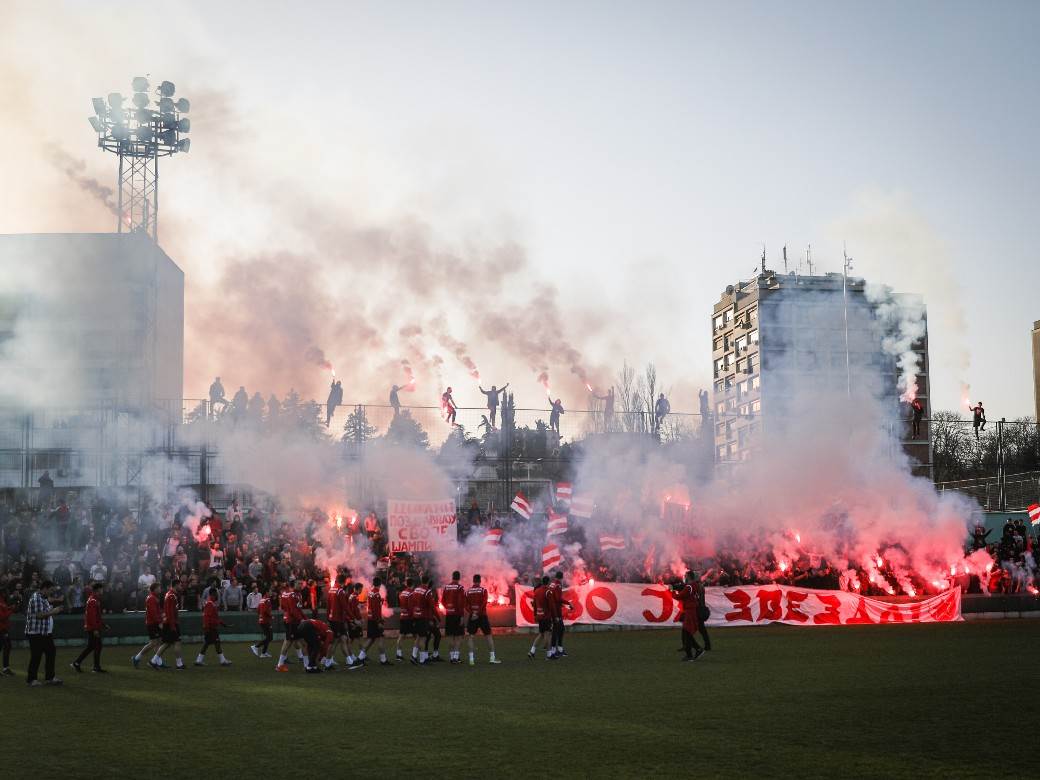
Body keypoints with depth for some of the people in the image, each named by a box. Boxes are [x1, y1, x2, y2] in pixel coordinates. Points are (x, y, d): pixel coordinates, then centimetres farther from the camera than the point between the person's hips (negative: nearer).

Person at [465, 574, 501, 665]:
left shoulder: (468, 591, 4)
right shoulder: (483, 590, -3)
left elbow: (466, 606, -2)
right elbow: (484, 603, -14)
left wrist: (472, 613, -10)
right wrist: (478, 613, -13)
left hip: (472, 616, 2)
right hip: (482, 616, -2)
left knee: (471, 637, 8)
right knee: (488, 636, 8)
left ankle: (471, 659, -1)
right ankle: (492, 658, 6)